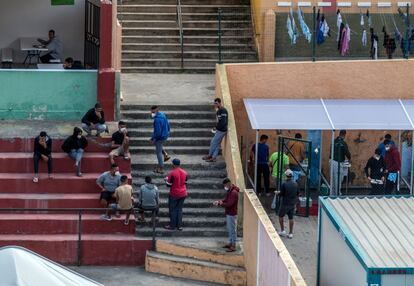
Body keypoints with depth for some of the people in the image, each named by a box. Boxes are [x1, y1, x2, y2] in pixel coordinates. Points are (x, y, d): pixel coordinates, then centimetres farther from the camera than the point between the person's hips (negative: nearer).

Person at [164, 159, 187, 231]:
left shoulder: (172, 173, -17)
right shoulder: (184, 172, 1)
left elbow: (169, 185, -13)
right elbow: (185, 183, 9)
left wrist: (166, 180, 5)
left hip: (174, 194, -5)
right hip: (183, 194, 5)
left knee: (172, 209, 6)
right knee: (179, 209, 13)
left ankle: (172, 225, 10)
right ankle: (179, 225, 12)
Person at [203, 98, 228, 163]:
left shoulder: (223, 111, -19)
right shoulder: (219, 111, 12)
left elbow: (223, 122, -25)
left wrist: (216, 128, -17)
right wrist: (216, 127, 8)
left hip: (221, 130, -10)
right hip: (219, 130, 10)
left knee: (213, 142, -2)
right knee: (217, 144, 11)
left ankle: (210, 155, 12)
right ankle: (214, 157, 14)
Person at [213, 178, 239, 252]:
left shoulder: (234, 193, -22)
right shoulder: (229, 191, 10)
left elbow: (229, 204, -26)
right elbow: (226, 200, 18)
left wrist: (220, 204, -14)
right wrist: (219, 202, 1)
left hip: (232, 214, -10)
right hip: (228, 213, 10)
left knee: (232, 230, -4)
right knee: (229, 229, 18)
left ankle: (233, 246, 1)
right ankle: (230, 243, 28)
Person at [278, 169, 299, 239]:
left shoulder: (284, 184, -19)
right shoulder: (295, 184, -3)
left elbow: (281, 194, -15)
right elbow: (298, 193, 6)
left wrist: (278, 193, 6)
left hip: (285, 203, -4)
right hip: (292, 204, 4)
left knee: (281, 216, 15)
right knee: (291, 218, 10)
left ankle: (282, 231, 16)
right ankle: (291, 233, 13)